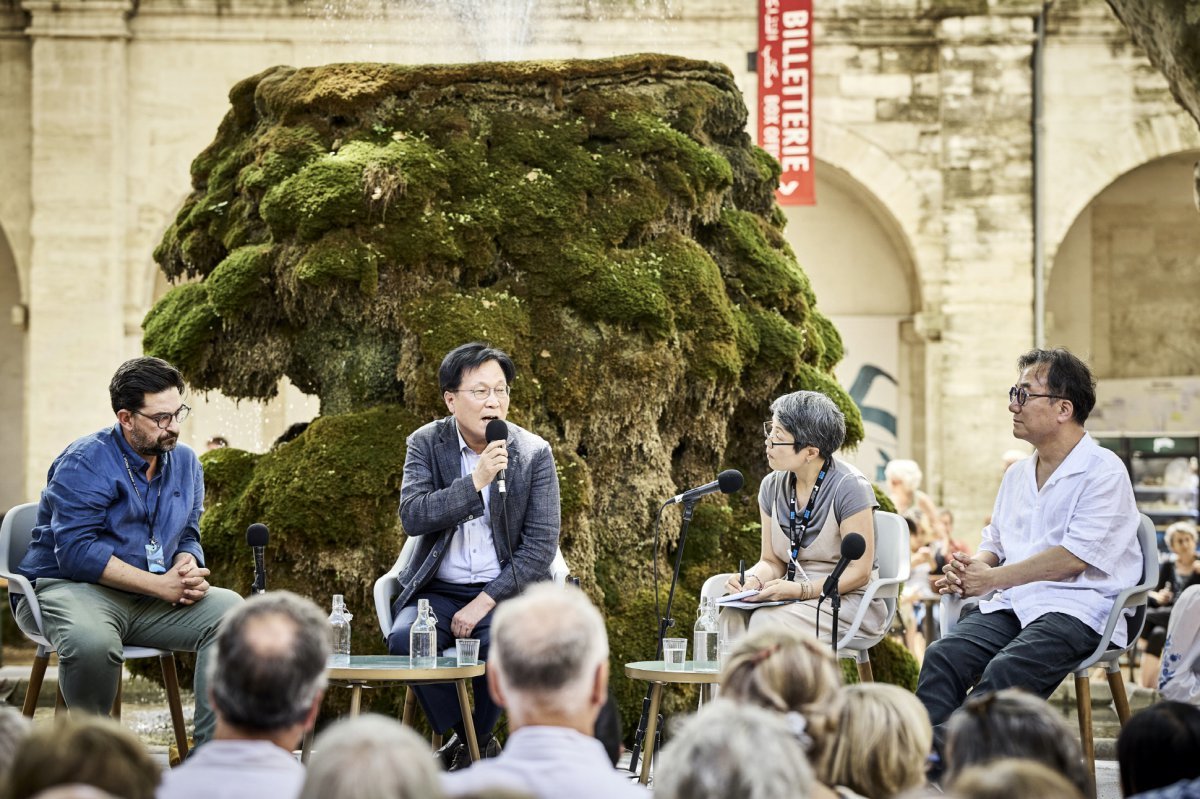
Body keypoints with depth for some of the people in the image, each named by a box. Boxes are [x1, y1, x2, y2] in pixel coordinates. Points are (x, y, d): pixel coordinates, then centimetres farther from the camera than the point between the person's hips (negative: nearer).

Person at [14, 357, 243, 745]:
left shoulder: (185, 462, 10)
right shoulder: (85, 463, -12)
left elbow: (187, 537, 18)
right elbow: (77, 552, -21)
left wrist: (187, 570, -9)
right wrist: (160, 585, -22)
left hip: (152, 597, 6)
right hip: (69, 587, -6)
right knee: (91, 641, -40)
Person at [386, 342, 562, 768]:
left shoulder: (534, 453, -3)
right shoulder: (426, 444, 1)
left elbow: (541, 545, -7)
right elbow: (411, 517, -13)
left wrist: (485, 602, -16)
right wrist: (475, 482, -23)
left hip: (504, 590, -1)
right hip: (438, 589, 1)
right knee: (404, 639, -29)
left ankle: (476, 740, -5)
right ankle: (462, 736, -5)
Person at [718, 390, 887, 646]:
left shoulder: (849, 487, -13)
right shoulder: (772, 486, 6)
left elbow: (859, 571, -12)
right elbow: (772, 561, 12)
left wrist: (801, 590, -23)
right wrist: (753, 580, -12)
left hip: (846, 599, -5)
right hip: (794, 598, 5)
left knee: (767, 621, -32)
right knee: (732, 616, -27)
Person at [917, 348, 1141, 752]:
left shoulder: (1104, 471, -4)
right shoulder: (1017, 475, 21)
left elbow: (1075, 556, -13)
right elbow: (994, 544, 29)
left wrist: (993, 579, -10)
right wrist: (968, 570, 4)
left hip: (1077, 608, -6)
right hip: (1012, 604, 6)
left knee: (1005, 671, -33)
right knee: (942, 655, -22)